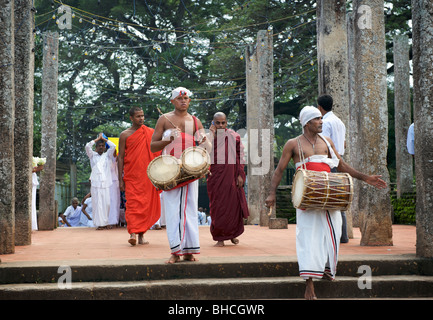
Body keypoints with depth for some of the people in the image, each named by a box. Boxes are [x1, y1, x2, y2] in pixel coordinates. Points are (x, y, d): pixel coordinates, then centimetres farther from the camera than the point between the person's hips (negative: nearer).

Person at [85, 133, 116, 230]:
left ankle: (105, 223, 8)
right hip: (96, 184, -1)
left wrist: (104, 139, 12)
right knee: (97, 204, -6)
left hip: (106, 184, 2)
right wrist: (97, 139, 8)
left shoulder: (107, 155, 15)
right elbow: (87, 146, -3)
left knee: (107, 204, -1)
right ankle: (99, 224, -5)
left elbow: (113, 146, 2)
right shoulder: (92, 155, 12)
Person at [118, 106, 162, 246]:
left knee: (146, 204, 3)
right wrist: (120, 179, -3)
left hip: (147, 175, 3)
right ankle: (133, 233, -16)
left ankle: (141, 234, 10)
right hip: (131, 176, -2)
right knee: (132, 203, -11)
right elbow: (120, 157, 3)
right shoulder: (125, 135, 3)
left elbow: (156, 153, 13)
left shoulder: (151, 133, 9)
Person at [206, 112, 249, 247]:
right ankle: (220, 238, 7)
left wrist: (240, 175, -1)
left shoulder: (234, 136, 5)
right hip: (215, 174, 0)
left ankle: (233, 234, 21)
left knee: (233, 204, 2)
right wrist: (211, 135, -14)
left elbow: (240, 156, 6)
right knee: (217, 205, 0)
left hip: (231, 174, 0)